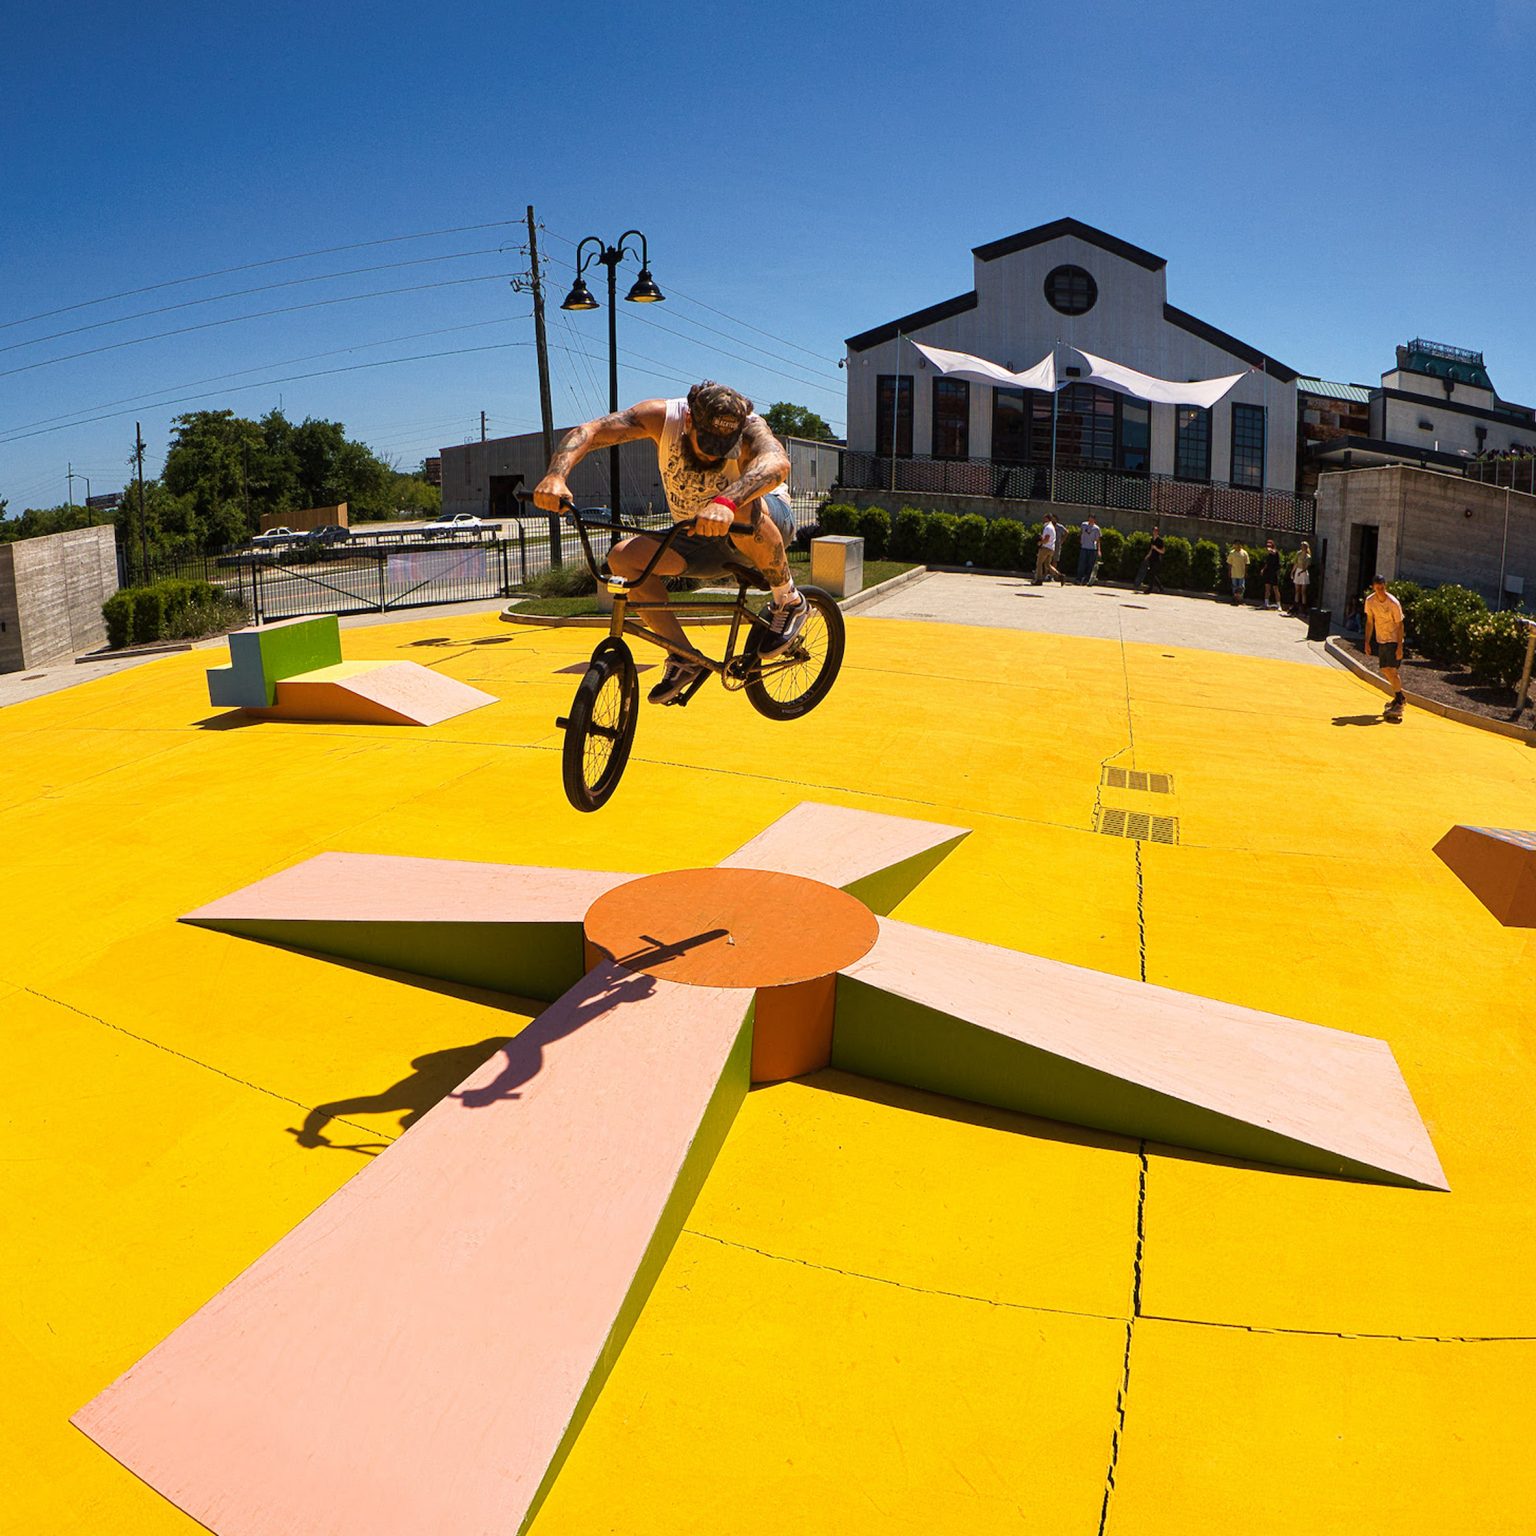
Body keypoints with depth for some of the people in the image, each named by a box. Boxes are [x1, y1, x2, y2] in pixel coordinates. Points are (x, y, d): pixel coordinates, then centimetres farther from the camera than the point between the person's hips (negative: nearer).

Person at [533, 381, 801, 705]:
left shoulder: (749, 428, -27)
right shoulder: (663, 416, -19)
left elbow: (777, 462, -50)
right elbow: (588, 431, -27)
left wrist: (726, 502, -68)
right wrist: (556, 474, -47)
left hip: (771, 525, -4)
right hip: (701, 541, 5)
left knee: (743, 509, -40)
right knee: (622, 558, -16)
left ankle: (788, 600, -16)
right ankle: (684, 657, -8)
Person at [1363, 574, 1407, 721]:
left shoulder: (1394, 603, -19)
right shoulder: (1370, 601, -4)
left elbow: (1399, 625, -14)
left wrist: (1400, 647, -18)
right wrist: (1367, 642, 4)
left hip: (1394, 640, -6)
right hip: (1381, 640, 6)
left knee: (1391, 670, -14)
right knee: (1385, 670, 11)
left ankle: (1399, 704, -10)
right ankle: (1399, 697, 30)